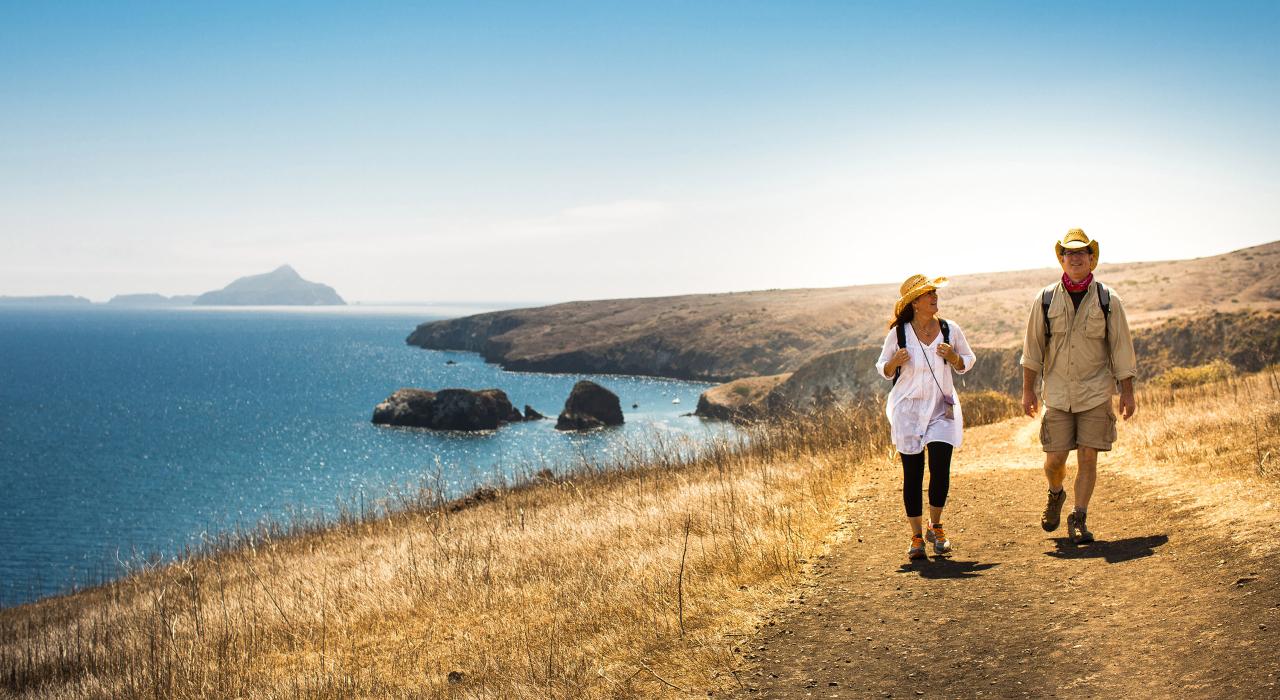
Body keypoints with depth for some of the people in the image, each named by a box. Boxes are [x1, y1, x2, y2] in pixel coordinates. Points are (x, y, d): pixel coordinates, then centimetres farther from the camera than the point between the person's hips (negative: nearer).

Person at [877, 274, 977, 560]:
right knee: (912, 474, 0)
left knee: (940, 468, -9)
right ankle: (916, 537, 12)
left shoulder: (951, 330, 0)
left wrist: (953, 357, -9)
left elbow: (967, 363, 13)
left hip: (942, 408, 1)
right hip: (907, 408, -1)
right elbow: (883, 370, 7)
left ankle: (935, 527, 16)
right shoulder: (898, 334, -4)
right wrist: (895, 362, -16)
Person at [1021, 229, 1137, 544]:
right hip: (1057, 394, 1)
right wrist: (1028, 390, 4)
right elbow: (1033, 347, 6)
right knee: (1054, 458, 1)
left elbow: (1121, 349, 3)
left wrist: (1127, 392, 0)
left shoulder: (1108, 300, -1)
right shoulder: (1045, 299, 0)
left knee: (1088, 459, -3)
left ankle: (1078, 520, 9)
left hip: (1096, 393, 0)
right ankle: (1055, 495, 33)